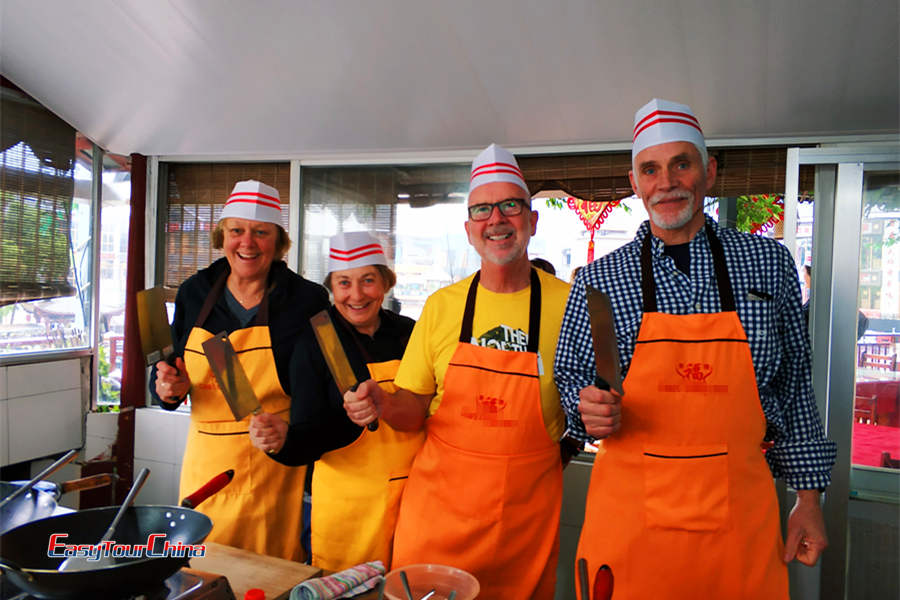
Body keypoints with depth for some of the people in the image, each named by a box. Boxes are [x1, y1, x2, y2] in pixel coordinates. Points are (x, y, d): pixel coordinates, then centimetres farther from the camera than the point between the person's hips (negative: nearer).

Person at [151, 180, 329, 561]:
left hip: (273, 474, -4)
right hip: (204, 466, 4)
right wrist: (168, 388, -8)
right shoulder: (194, 293, 3)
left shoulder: (306, 300, -9)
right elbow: (166, 375, 14)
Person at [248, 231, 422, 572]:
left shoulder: (409, 333, 1)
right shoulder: (315, 342, -8)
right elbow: (310, 434, -11)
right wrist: (283, 439, -29)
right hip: (348, 501, -3)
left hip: (414, 494, 3)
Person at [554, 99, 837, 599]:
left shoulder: (769, 263, 3)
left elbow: (794, 386, 8)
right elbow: (569, 379, 8)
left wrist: (808, 494, 8)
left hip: (740, 512, 1)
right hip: (628, 511, 0)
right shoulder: (597, 280, -1)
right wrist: (589, 410, -14)